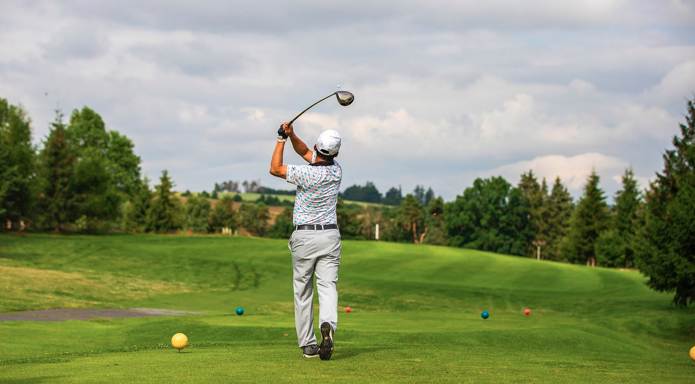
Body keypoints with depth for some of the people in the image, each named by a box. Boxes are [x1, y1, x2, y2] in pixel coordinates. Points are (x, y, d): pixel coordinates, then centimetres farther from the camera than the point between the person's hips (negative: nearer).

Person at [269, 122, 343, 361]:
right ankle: (328, 325, -35)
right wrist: (292, 136, -2)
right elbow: (304, 151, 14)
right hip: (330, 236, 3)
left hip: (304, 236, -3)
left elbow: (275, 169, -1)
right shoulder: (337, 171, 1)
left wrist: (282, 139, 3)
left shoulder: (307, 174, -17)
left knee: (303, 292, 7)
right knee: (328, 285, -6)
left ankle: (308, 345, 9)